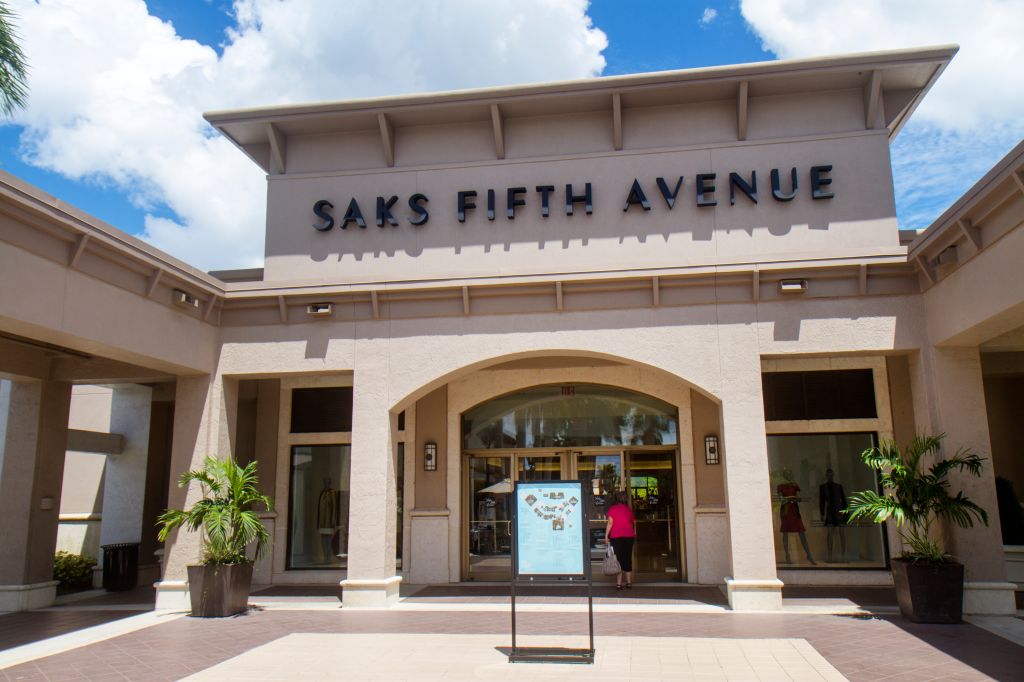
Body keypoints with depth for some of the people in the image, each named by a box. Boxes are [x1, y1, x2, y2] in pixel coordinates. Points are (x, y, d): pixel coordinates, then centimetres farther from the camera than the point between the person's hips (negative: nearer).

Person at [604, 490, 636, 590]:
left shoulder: (612, 509, -1)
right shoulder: (628, 509, 11)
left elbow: (610, 523, -10)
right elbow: (634, 522, 21)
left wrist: (606, 536, -6)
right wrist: (634, 533, 38)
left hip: (616, 536, -3)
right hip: (629, 536, 3)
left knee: (619, 559, -1)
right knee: (628, 559, 12)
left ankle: (618, 583, -5)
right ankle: (629, 582, 16)